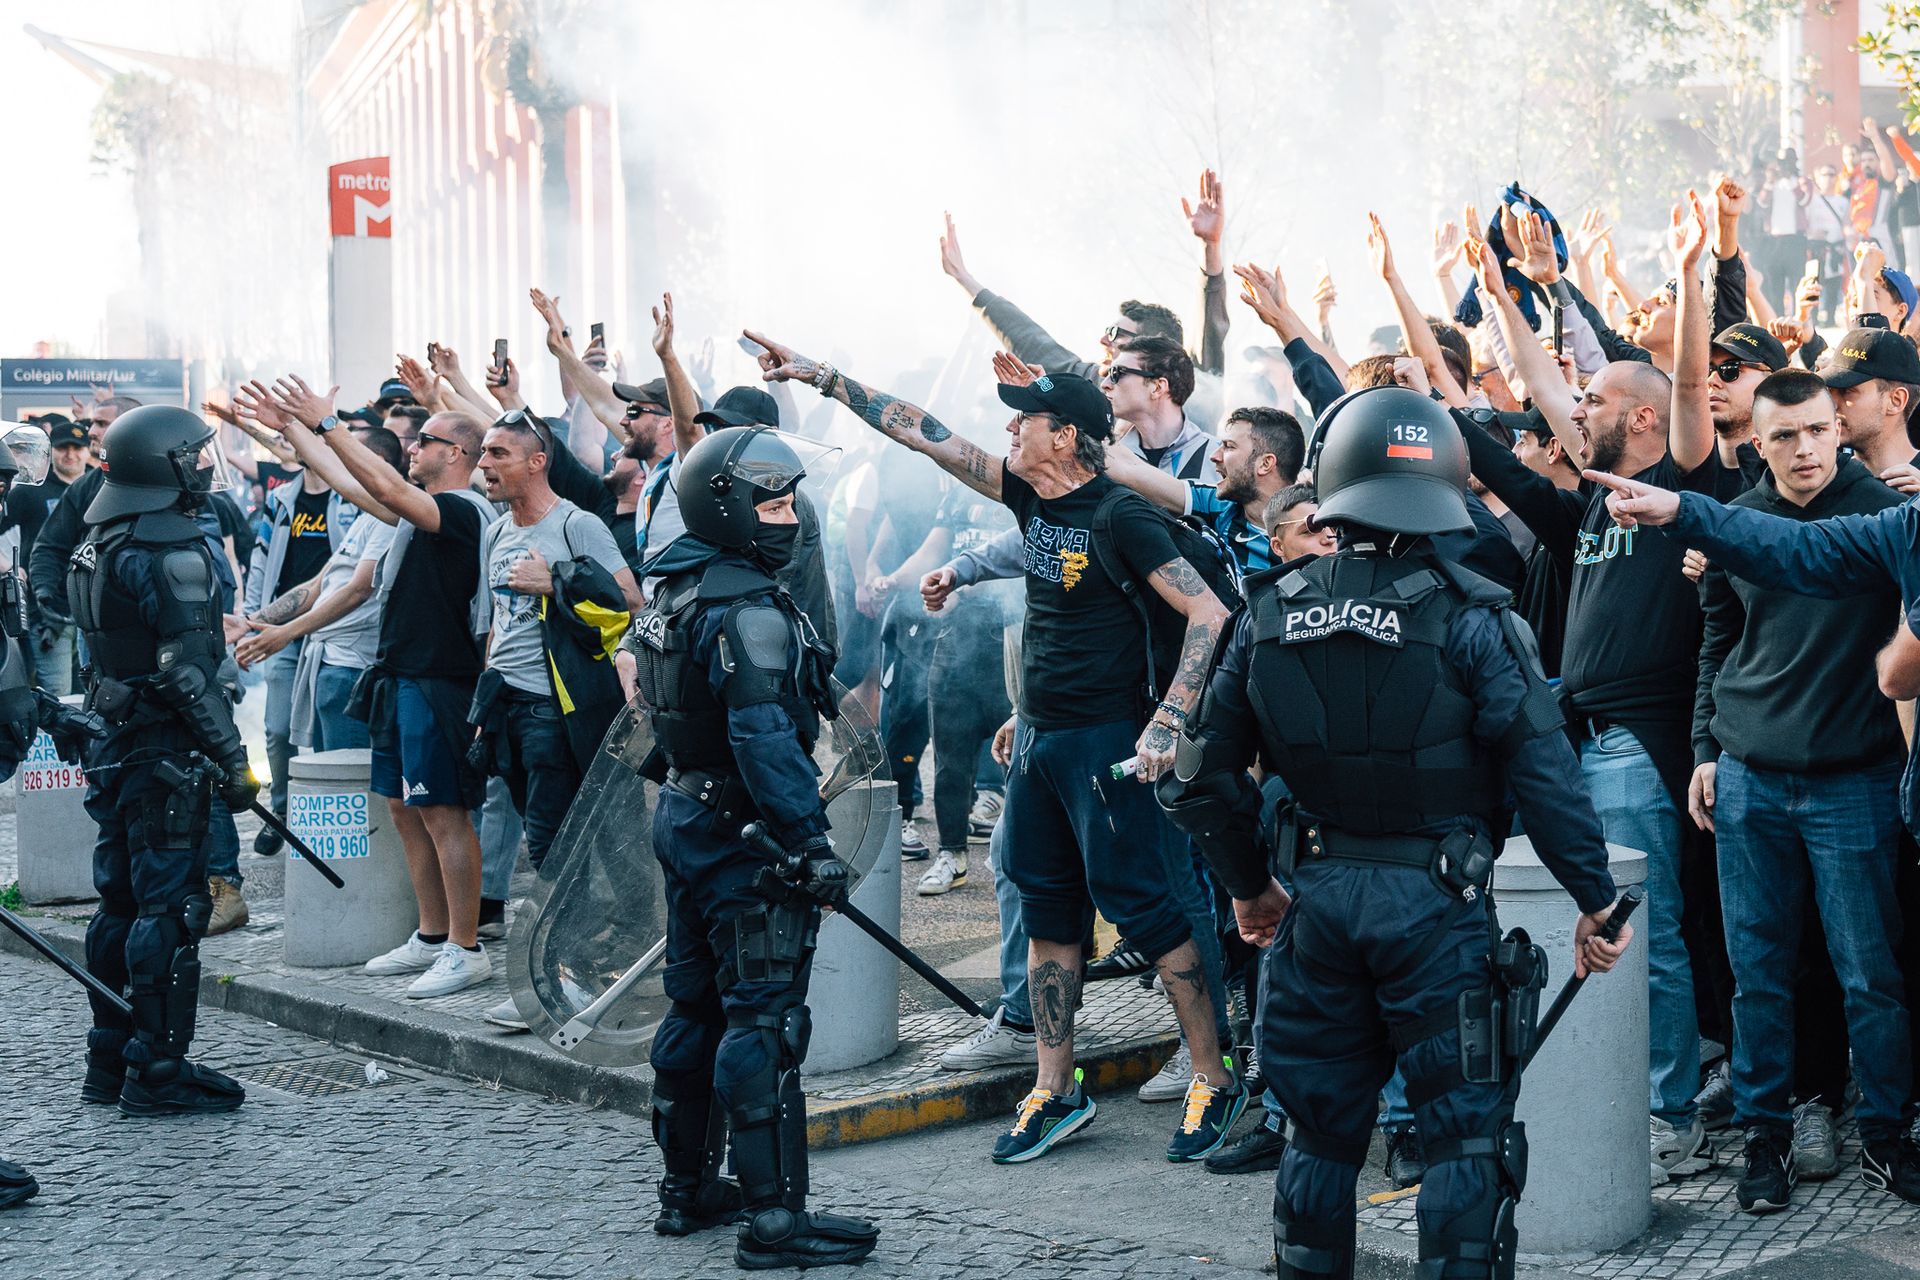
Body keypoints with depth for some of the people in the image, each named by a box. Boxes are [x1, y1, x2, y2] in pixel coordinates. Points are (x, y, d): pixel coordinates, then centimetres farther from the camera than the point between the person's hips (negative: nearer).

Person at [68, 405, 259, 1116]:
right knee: (171, 907, -5)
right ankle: (157, 1070, -1)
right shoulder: (174, 553, -17)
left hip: (115, 743, 10)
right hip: (166, 750, -10)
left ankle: (109, 1060, 22)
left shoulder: (96, 544, 13)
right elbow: (188, 671, -20)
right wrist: (234, 758, -16)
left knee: (122, 901, 15)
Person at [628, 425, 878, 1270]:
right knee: (764, 1022, -8)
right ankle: (773, 1217, -6)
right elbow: (765, 739, -26)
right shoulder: (748, 610, -19)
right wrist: (813, 843, -26)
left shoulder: (676, 597, 13)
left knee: (695, 1010, 17)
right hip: (742, 833, -10)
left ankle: (688, 1189, 26)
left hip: (684, 818, 10)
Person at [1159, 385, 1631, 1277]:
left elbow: (1204, 775, 4)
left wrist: (1249, 884, 18)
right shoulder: (1467, 619, -12)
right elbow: (1543, 772, -15)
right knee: (1467, 1136, 7)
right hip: (1437, 903, -4)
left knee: (1322, 1132, 18)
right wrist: (1596, 897, -5)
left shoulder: (1270, 614, -1)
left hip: (1317, 897, 4)